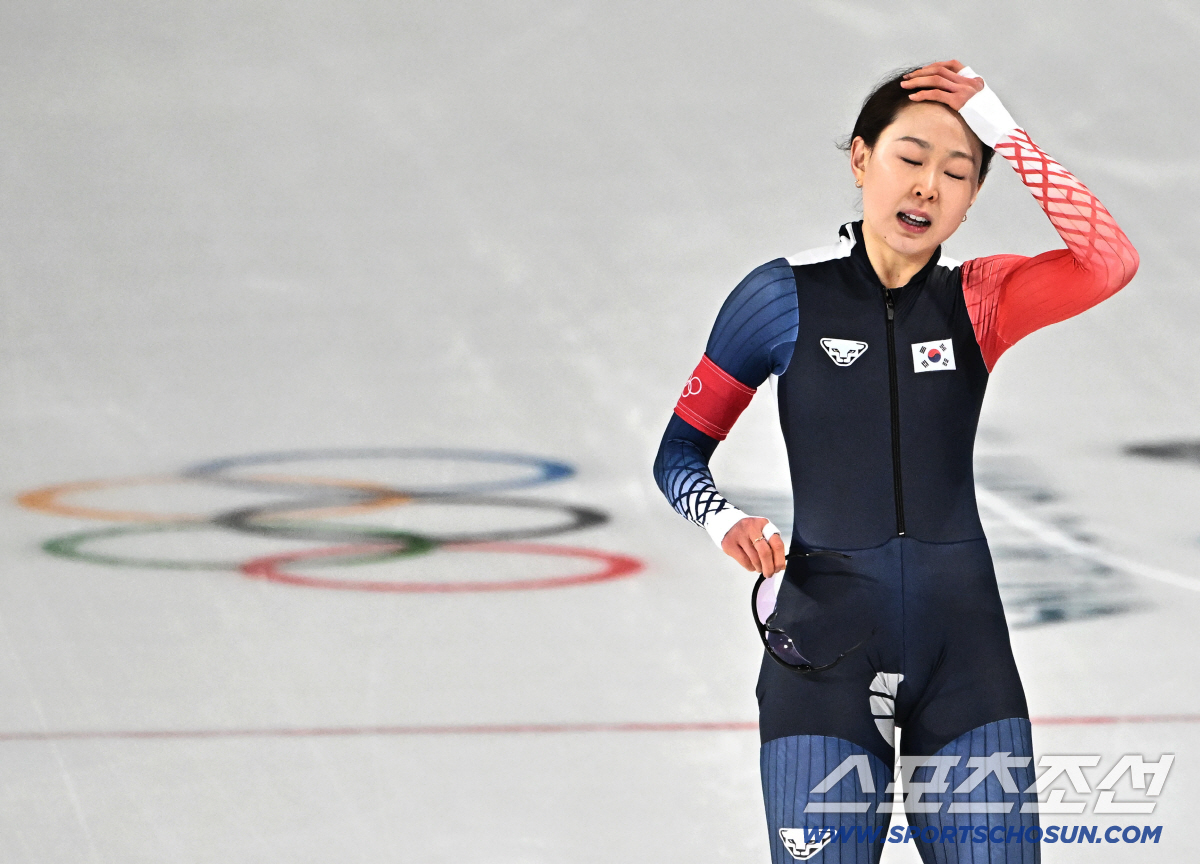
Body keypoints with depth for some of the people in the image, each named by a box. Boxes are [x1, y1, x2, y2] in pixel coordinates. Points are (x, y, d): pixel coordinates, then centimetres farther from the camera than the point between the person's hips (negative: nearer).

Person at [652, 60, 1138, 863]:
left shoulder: (977, 301, 5)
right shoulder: (785, 297, 0)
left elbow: (1111, 262, -14)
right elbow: (680, 451, 4)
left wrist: (1004, 131, -15)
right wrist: (724, 520, -17)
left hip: (965, 646, 2)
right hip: (827, 646, -2)